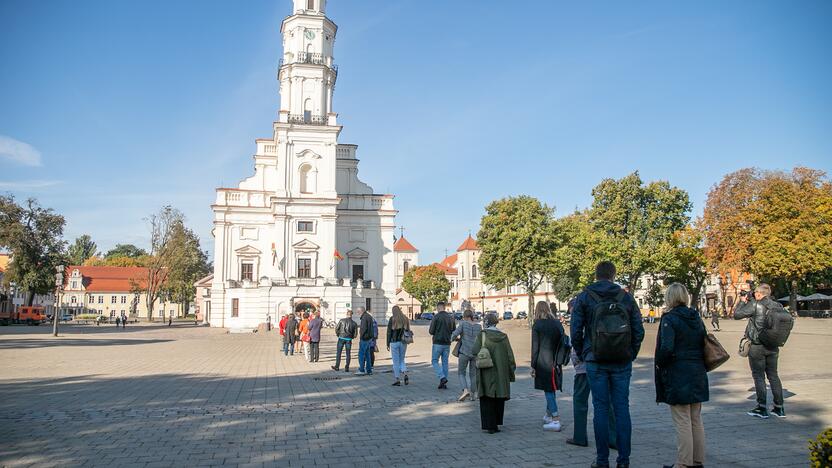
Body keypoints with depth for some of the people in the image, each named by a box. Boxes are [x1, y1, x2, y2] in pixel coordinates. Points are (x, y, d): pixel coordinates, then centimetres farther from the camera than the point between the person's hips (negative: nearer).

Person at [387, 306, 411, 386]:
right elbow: (408, 331, 7)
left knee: (396, 361, 4)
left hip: (394, 342, -4)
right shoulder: (405, 318, 4)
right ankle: (405, 375, -5)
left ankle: (397, 380, 6)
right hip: (403, 342, 4)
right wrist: (406, 341, 14)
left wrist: (388, 344, -2)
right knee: (402, 360, 17)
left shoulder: (392, 319, -7)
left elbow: (389, 332, -7)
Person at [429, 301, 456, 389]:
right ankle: (444, 383, 12)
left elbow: (431, 331, -11)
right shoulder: (451, 317, 5)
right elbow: (454, 331, 11)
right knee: (445, 362, 11)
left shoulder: (436, 317, -11)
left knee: (434, 361, 6)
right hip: (447, 343, 5)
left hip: (438, 343, -5)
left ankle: (442, 377, -12)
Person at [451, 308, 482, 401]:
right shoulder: (479, 326, 4)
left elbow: (455, 334, -15)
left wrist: (453, 338, 7)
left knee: (461, 373, 9)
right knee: (473, 374, 17)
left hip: (464, 352, -4)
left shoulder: (463, 324, -8)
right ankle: (473, 394, 17)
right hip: (475, 353, 4)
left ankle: (465, 390, -12)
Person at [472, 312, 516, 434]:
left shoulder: (482, 335, -9)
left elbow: (474, 351, -13)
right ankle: (497, 423, 20)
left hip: (486, 374, -3)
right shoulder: (503, 336, 0)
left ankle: (489, 425, 4)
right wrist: (511, 372, 9)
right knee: (499, 399, 14)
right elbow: (510, 356, 1)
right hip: (501, 374, 3)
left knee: (487, 400, 5)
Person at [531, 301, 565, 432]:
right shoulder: (557, 323, 6)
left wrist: (533, 366, -2)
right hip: (555, 362, 5)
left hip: (543, 362, -5)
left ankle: (556, 421, -4)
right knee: (551, 389, 17)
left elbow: (535, 347, -8)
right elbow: (562, 342, 8)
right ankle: (548, 415, 28)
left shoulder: (537, 325, -8)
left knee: (548, 390, -1)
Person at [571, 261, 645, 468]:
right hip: (622, 362, 2)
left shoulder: (583, 298, -2)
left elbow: (576, 331, -5)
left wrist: (583, 355, 8)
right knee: (622, 408, 7)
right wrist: (631, 354, 12)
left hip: (596, 363, -1)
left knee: (601, 408, 4)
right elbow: (639, 330, 2)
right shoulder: (626, 297, 3)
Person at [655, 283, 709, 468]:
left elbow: (666, 348, -23)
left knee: (682, 423, 0)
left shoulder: (669, 319, -14)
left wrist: (659, 364, -7)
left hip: (677, 376, -7)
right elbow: (704, 345, 11)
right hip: (698, 375, 7)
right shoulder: (696, 318, 8)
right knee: (696, 421, 16)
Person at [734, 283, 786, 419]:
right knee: (773, 375, 14)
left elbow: (737, 315, -12)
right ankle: (779, 408, 19)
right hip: (773, 346, 5)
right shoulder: (777, 306, 1)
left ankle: (762, 409, 4)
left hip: (757, 346, -5)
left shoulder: (755, 305, -16)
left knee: (758, 376, 3)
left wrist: (743, 302, 4)